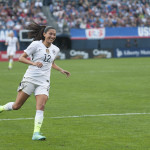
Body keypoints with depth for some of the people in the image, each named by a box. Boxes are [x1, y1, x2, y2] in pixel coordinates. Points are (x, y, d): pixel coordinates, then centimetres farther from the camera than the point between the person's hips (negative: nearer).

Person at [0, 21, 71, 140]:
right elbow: (21, 58, -5)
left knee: (41, 107, -16)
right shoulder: (36, 45, -4)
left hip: (44, 82, 4)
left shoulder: (55, 49, 12)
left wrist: (61, 70, 17)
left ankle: (36, 133, -18)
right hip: (30, 78, -4)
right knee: (16, 106, 1)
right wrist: (33, 63, -20)